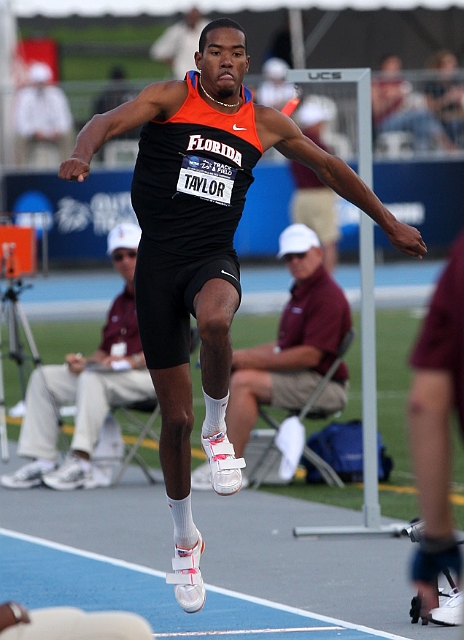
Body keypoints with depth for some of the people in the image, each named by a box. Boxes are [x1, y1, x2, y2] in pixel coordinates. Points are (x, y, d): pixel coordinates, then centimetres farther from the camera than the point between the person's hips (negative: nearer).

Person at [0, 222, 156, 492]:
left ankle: (80, 461, -42)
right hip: (114, 374, 10)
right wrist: (85, 361, 2)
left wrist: (134, 361, -25)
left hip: (154, 375, -9)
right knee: (44, 377, 0)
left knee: (93, 378, -37)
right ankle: (42, 462, -11)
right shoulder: (120, 302, 25)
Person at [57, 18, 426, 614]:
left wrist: (389, 222, 26)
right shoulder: (171, 98, -1)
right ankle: (185, 542, 21)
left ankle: (217, 429, -10)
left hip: (214, 259, 1)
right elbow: (109, 121, -17)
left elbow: (329, 168, 21)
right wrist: (82, 153, -40)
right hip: (158, 260, -1)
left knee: (214, 320, -39)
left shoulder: (264, 122, 8)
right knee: (175, 418, 2)